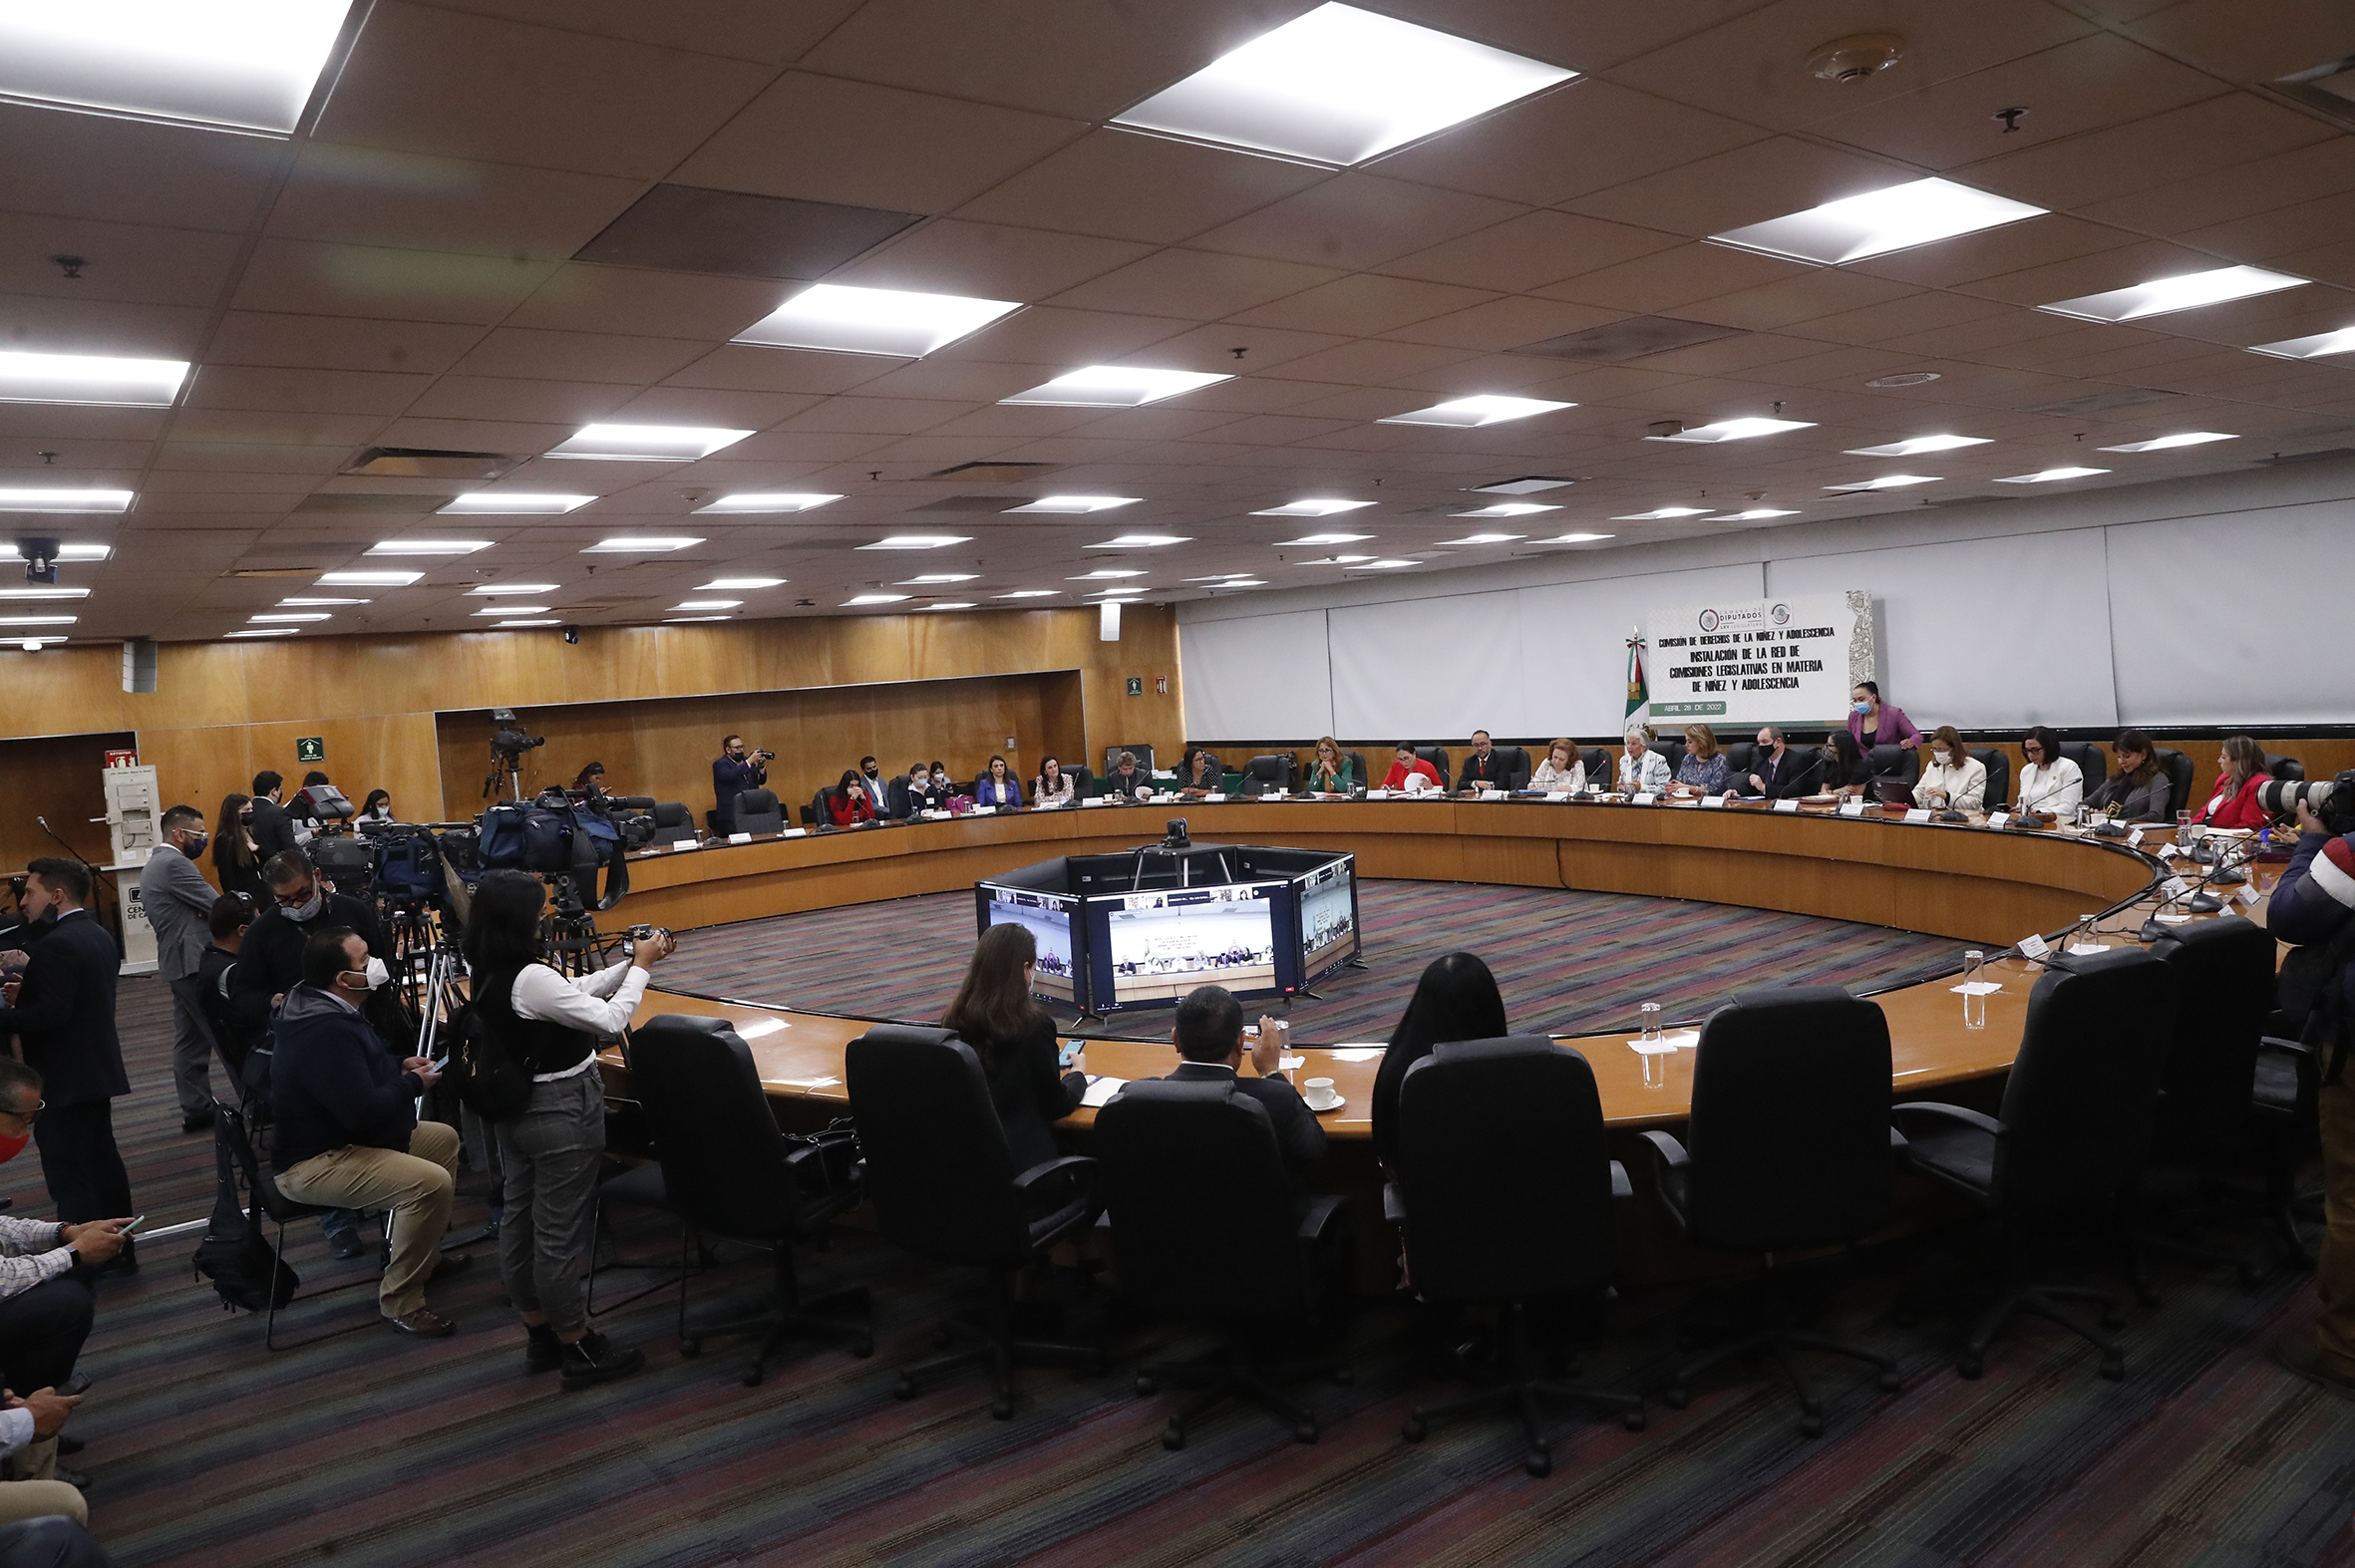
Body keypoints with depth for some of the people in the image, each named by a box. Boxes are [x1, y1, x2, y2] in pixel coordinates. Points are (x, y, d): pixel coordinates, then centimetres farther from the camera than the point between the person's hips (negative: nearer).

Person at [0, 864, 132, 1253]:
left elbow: (50, 1014, -26)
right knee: (102, 1159, 16)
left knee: (70, 1176, -3)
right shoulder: (98, 934, 10)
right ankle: (119, 1248, 24)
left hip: (64, 1079, -10)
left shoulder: (57, 945, -19)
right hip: (97, 1070, 10)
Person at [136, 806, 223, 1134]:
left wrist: (202, 913, -4)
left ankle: (196, 1109, 15)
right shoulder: (174, 864, -15)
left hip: (179, 961, 10)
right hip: (193, 961, -10)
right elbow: (217, 905, -17)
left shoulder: (155, 864, 18)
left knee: (191, 1038, 11)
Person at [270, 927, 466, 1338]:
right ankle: (400, 1301, -12)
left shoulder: (324, 1009, 7)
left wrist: (399, 1066, 8)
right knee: (431, 1182, -28)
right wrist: (412, 1084, -15)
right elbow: (363, 1112, -32)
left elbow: (357, 1069, 26)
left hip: (332, 1136, 12)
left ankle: (425, 1253, 29)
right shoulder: (325, 1033, -29)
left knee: (443, 1138, 19)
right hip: (310, 1164, -12)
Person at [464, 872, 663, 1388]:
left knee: (519, 1220, 17)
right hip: (561, 1112, -9)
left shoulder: (485, 973, 0)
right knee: (560, 1230, 2)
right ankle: (579, 1349, 15)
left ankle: (539, 1335, 32)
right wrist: (640, 968, -8)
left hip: (514, 1109, 9)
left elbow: (571, 994, 9)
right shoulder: (530, 978, -28)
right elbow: (610, 1021, -21)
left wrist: (630, 964, 7)